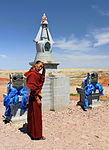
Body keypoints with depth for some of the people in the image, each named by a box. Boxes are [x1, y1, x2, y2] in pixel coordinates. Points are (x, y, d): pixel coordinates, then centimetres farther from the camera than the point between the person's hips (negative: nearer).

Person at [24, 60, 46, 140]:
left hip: (35, 96, 10)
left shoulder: (36, 74, 10)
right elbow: (32, 88, -23)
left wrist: (43, 72, 8)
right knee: (36, 116, -1)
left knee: (32, 115, 20)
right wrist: (37, 99, -21)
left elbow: (41, 82, 17)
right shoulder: (32, 74, -19)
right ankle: (36, 135, 11)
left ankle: (31, 131, 37)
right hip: (34, 97, -10)